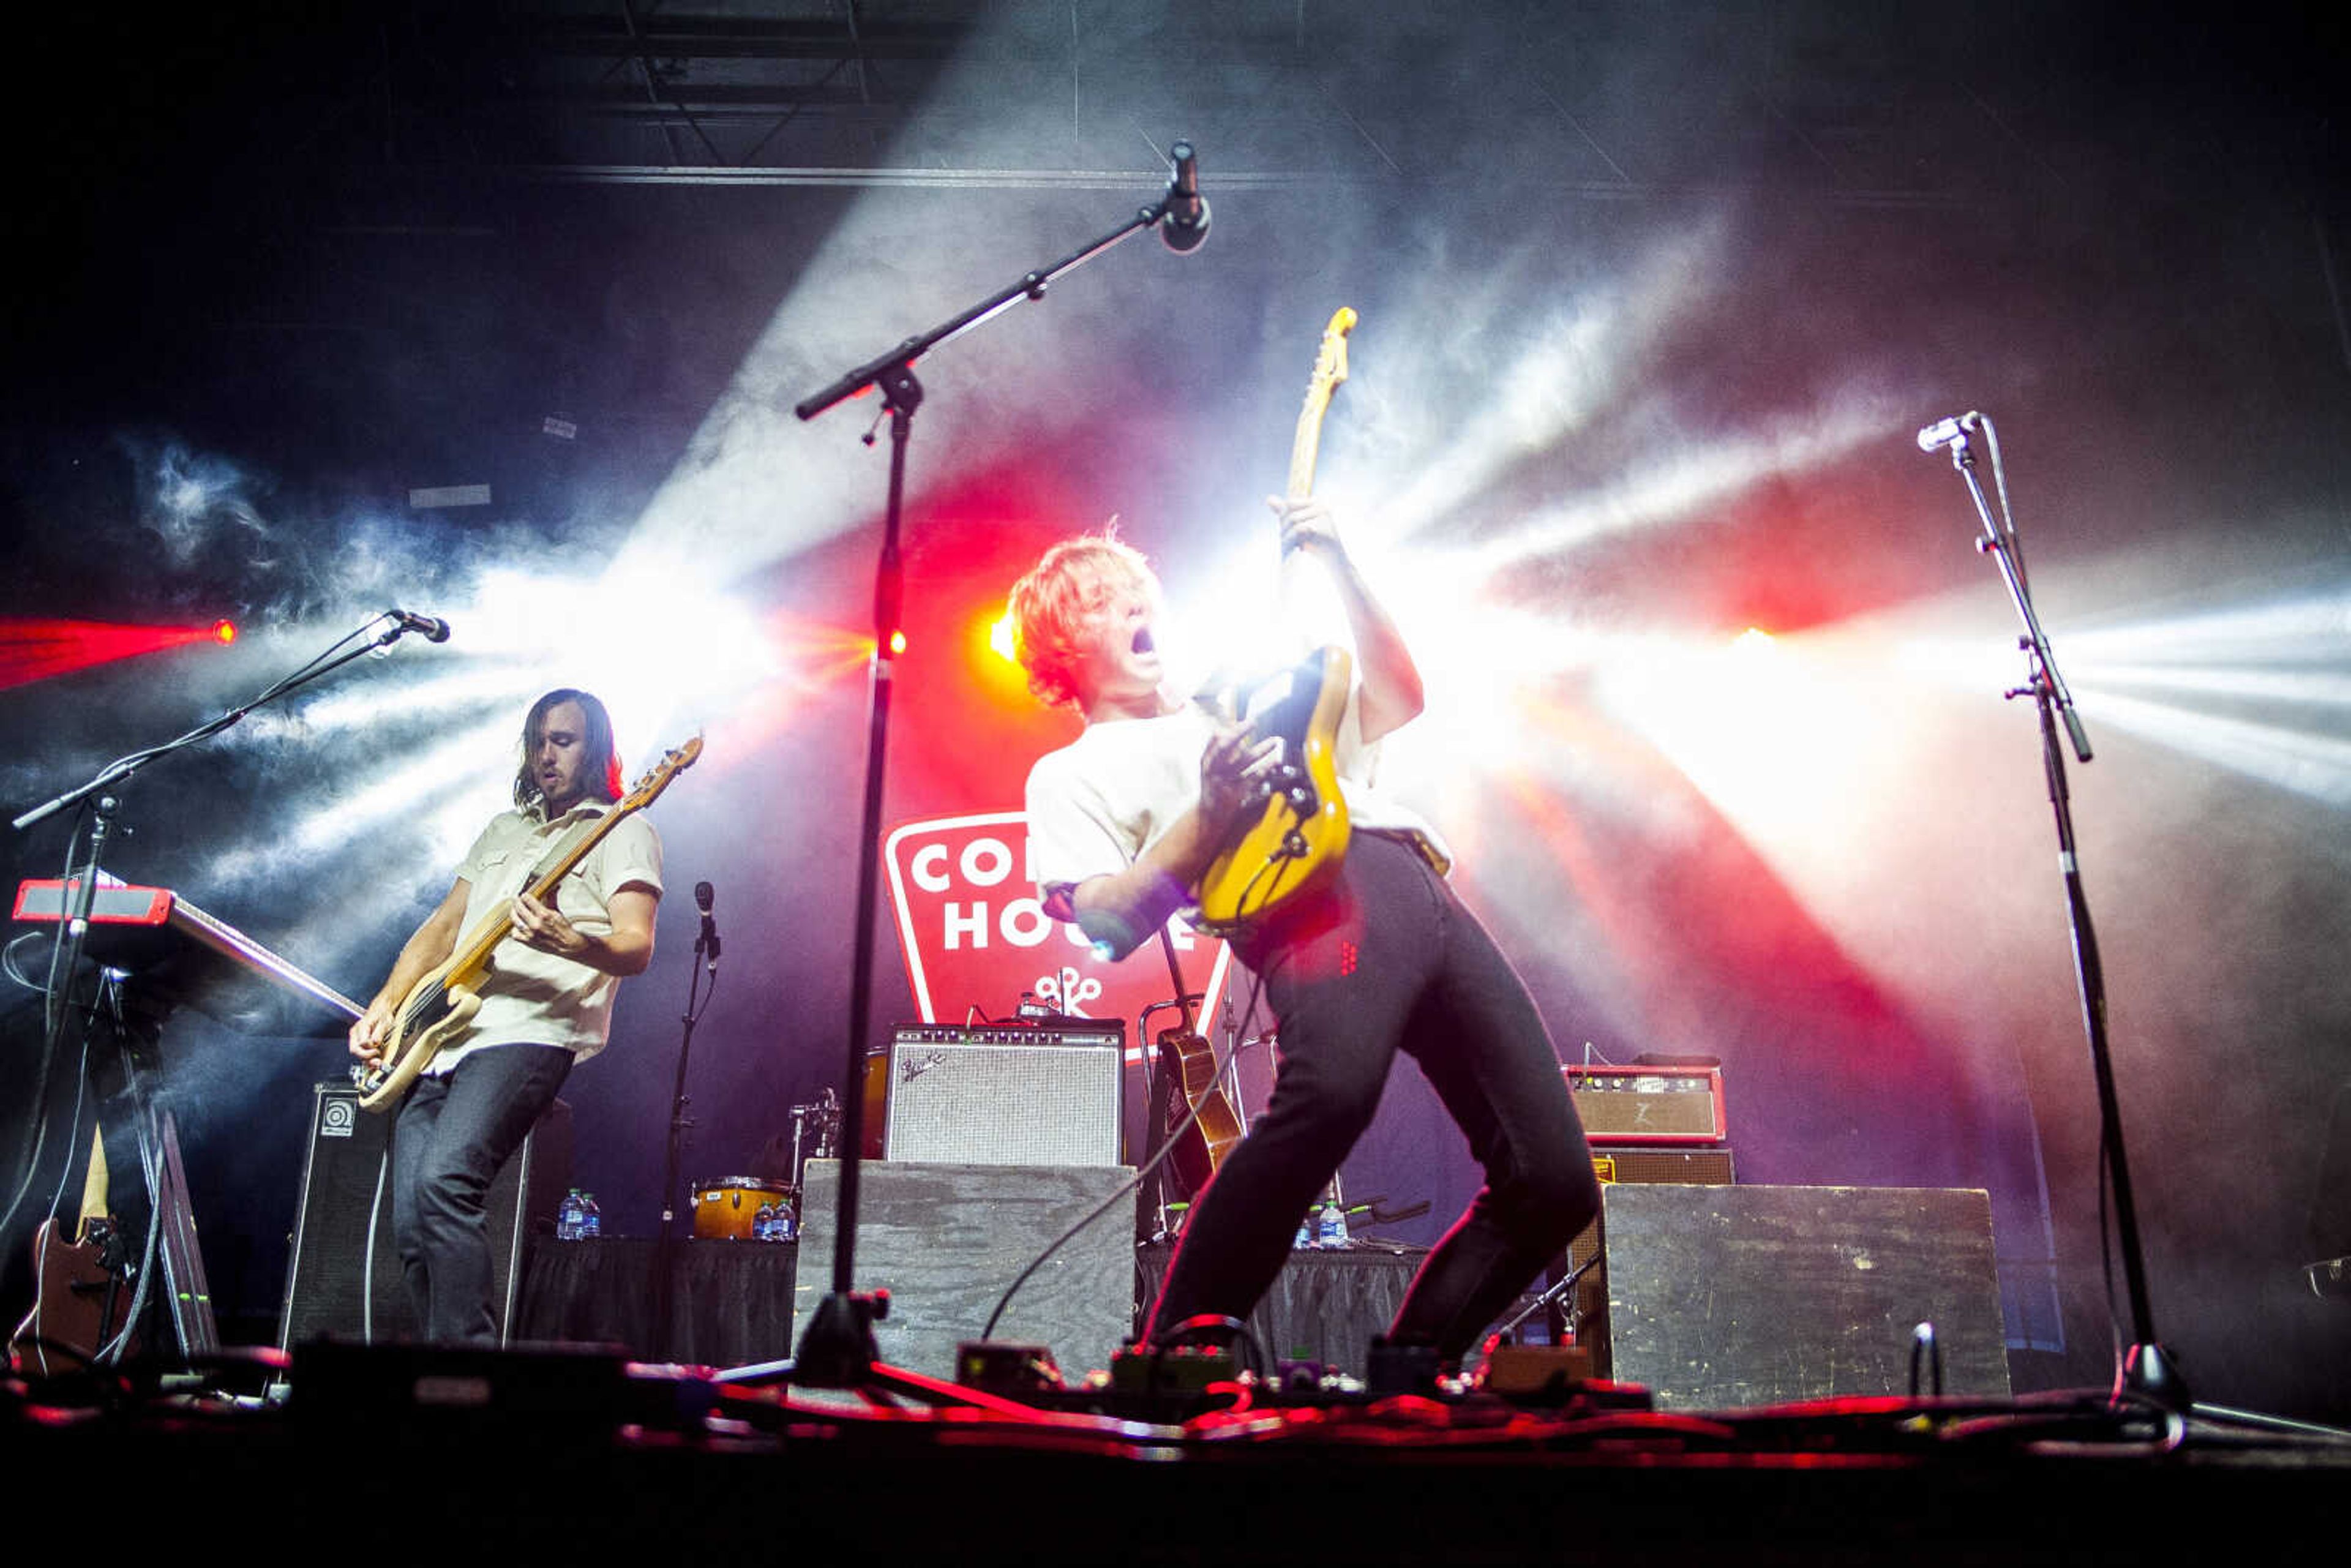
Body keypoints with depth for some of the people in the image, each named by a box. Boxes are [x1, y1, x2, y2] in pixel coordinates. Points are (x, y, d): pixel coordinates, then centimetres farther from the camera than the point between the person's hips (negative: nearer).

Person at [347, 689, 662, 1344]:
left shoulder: (623, 831, 5)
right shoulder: (503, 829, 27)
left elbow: (636, 949, -8)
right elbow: (443, 926, 27)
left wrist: (567, 941, -28)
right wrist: (385, 1003, 13)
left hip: (528, 1034, -7)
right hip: (439, 1041, 7)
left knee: (442, 1180, -26)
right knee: (412, 1227, -2)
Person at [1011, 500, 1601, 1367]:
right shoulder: (1074, 772, 17)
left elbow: (1398, 698, 35)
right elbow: (1106, 926, 2)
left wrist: (1339, 567, 27)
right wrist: (1211, 819, -9)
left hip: (1425, 890, 7)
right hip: (1317, 900, -7)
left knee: (1555, 1182, -1)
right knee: (1333, 1090, -39)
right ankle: (1175, 1352, -22)